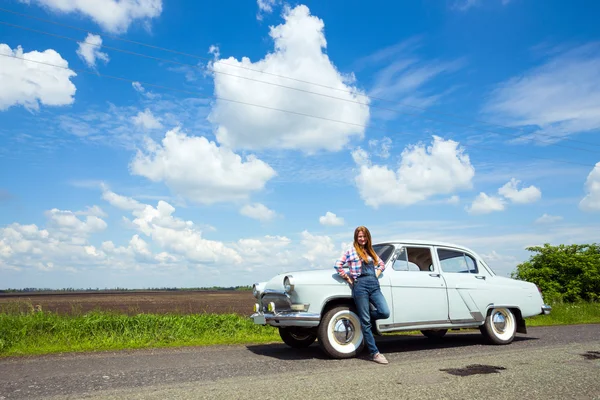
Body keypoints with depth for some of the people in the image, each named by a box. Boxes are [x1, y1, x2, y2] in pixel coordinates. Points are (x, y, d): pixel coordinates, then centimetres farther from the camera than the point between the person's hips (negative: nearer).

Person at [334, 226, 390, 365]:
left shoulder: (371, 251, 19)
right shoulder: (351, 250, 1)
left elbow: (381, 264, 32)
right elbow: (338, 265, -7)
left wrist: (376, 275, 15)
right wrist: (348, 279, -3)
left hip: (374, 285, 6)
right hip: (360, 285, -6)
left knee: (385, 313, -14)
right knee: (366, 322, -3)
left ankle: (363, 317, 15)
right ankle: (374, 353, 5)